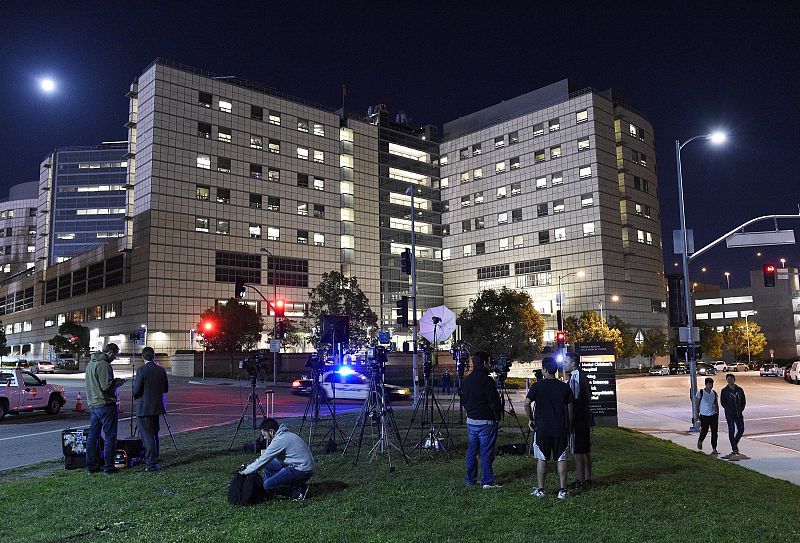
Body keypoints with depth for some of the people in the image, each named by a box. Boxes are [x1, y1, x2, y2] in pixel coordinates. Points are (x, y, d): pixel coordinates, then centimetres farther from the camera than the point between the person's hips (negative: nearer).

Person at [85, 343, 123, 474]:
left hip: (93, 404, 9)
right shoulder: (103, 365, -17)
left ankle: (91, 465, 17)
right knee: (110, 436, -1)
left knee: (92, 436, 12)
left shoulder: (90, 363, 15)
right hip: (105, 404, -9)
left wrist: (114, 381, 16)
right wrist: (118, 382, -5)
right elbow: (106, 386, -22)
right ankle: (108, 466, 1)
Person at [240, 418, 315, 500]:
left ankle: (298, 490, -6)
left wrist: (245, 471, 0)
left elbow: (263, 460, -12)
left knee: (268, 485, -15)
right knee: (269, 465, 13)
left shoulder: (279, 440, -18)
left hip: (303, 471, -10)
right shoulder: (285, 435, 12)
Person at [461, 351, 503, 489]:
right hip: (486, 422, -7)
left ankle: (470, 479, 20)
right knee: (486, 452, -1)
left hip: (471, 421, 7)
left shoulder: (467, 380, 7)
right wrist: (497, 417, -3)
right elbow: (494, 402, -15)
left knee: (471, 451, 13)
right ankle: (487, 481, 3)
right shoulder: (487, 380, -16)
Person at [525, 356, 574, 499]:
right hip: (560, 429, 2)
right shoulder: (564, 387, 1)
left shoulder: (537, 385, -6)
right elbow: (570, 408, 4)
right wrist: (569, 426, 13)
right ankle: (563, 490, 7)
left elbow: (527, 403, -12)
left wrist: (530, 419, 2)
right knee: (561, 459, 7)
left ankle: (540, 489, 13)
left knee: (541, 459, 7)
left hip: (542, 428, -2)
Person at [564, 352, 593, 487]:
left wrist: (570, 419, -19)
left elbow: (576, 400, -23)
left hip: (578, 419, -10)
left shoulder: (575, 377, -19)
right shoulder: (583, 375, 13)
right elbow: (588, 396, 22)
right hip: (586, 418, 10)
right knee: (586, 450, 16)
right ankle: (587, 478, 25)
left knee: (577, 451, -4)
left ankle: (580, 480, 0)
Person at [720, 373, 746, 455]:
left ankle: (735, 443, 25)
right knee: (732, 430, -4)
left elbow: (743, 401, 11)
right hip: (729, 414, -3)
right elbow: (723, 403, -2)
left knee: (741, 429, 1)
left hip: (739, 414, 3)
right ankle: (734, 449, 1)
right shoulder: (724, 391, -2)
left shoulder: (739, 390, 6)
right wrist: (730, 411, -11)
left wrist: (741, 410, -3)